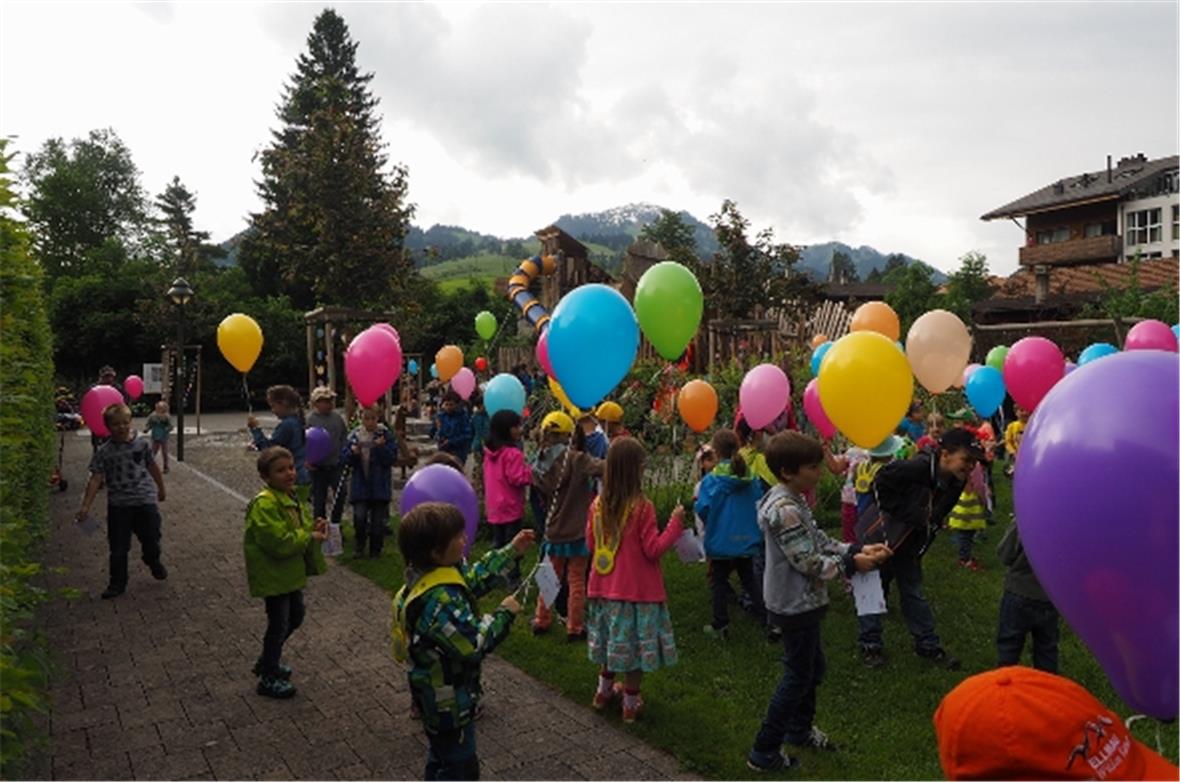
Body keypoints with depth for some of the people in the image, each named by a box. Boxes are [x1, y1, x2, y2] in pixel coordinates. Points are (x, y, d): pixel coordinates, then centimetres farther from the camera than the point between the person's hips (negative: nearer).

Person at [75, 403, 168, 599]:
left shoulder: (142, 444, 0)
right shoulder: (104, 452, -4)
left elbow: (152, 467, 13)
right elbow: (95, 479, -8)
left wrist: (161, 489, 23)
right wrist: (86, 506, -14)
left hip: (146, 500, 1)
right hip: (118, 505, -1)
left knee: (151, 539, 10)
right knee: (118, 548, 4)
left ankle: (154, 562, 43)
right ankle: (117, 583, 20)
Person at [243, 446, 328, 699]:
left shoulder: (291, 496, 5)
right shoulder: (265, 504, -24)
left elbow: (300, 523, 18)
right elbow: (279, 542, -30)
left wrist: (314, 526, -4)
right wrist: (310, 537, -21)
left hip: (291, 571, 10)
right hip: (273, 574, -9)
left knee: (296, 615, 21)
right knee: (279, 623, 2)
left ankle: (267, 662, 40)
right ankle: (268, 679, 20)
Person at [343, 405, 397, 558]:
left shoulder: (386, 435, -2)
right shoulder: (355, 435, 4)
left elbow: (392, 459, -8)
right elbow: (344, 458, 5)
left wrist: (382, 447, -23)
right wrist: (353, 452, -15)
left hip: (380, 485, -1)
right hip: (360, 484, 1)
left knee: (378, 520, 5)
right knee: (359, 517, -9)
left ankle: (375, 550, 23)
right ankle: (359, 546, 16)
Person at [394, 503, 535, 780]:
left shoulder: (429, 576, -6)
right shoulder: (440, 601, -36)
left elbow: (474, 578, 9)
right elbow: (475, 644, -31)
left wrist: (511, 552, 9)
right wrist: (504, 614, -19)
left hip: (437, 692, 9)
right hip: (449, 702, -9)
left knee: (441, 756, 28)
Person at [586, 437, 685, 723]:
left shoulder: (598, 505, -3)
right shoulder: (642, 507, -19)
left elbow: (590, 545, 7)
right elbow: (653, 549, -15)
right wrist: (675, 523, -8)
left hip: (604, 586, 5)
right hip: (636, 590, -5)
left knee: (613, 640, 22)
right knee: (635, 642, 9)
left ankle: (605, 690, 37)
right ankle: (631, 703, 19)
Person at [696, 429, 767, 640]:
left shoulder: (711, 480, -17)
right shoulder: (751, 479, -3)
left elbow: (702, 509, -20)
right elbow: (760, 506, 4)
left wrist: (695, 503, 2)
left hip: (721, 541, -4)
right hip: (746, 539, 4)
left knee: (719, 582, 11)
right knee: (749, 579, 18)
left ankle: (720, 626, 17)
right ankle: (768, 617, 13)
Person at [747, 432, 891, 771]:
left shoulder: (794, 500, 4)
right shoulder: (785, 510, -27)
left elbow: (820, 542, 9)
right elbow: (810, 563, -25)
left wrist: (858, 549, -2)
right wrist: (852, 563, -14)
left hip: (803, 602, 10)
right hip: (796, 606, -10)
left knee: (813, 668, 24)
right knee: (798, 676, 4)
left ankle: (800, 730, 43)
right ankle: (763, 752, 15)